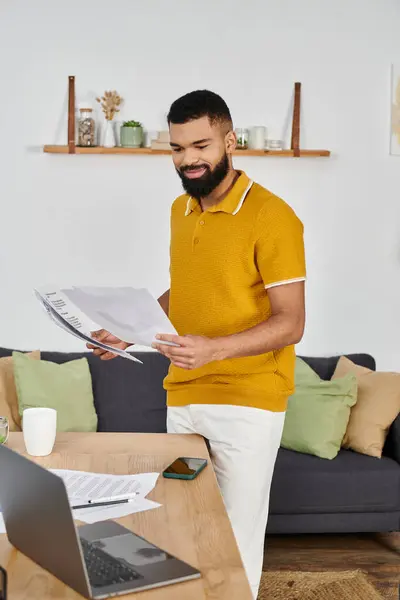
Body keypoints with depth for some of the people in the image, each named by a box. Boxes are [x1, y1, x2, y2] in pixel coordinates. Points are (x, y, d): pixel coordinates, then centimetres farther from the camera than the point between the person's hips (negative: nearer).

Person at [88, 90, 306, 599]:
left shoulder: (271, 216, -14)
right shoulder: (181, 209, 9)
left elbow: (291, 323, -15)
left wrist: (215, 348, -29)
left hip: (247, 402, -6)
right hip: (182, 396, 6)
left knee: (238, 537, 3)